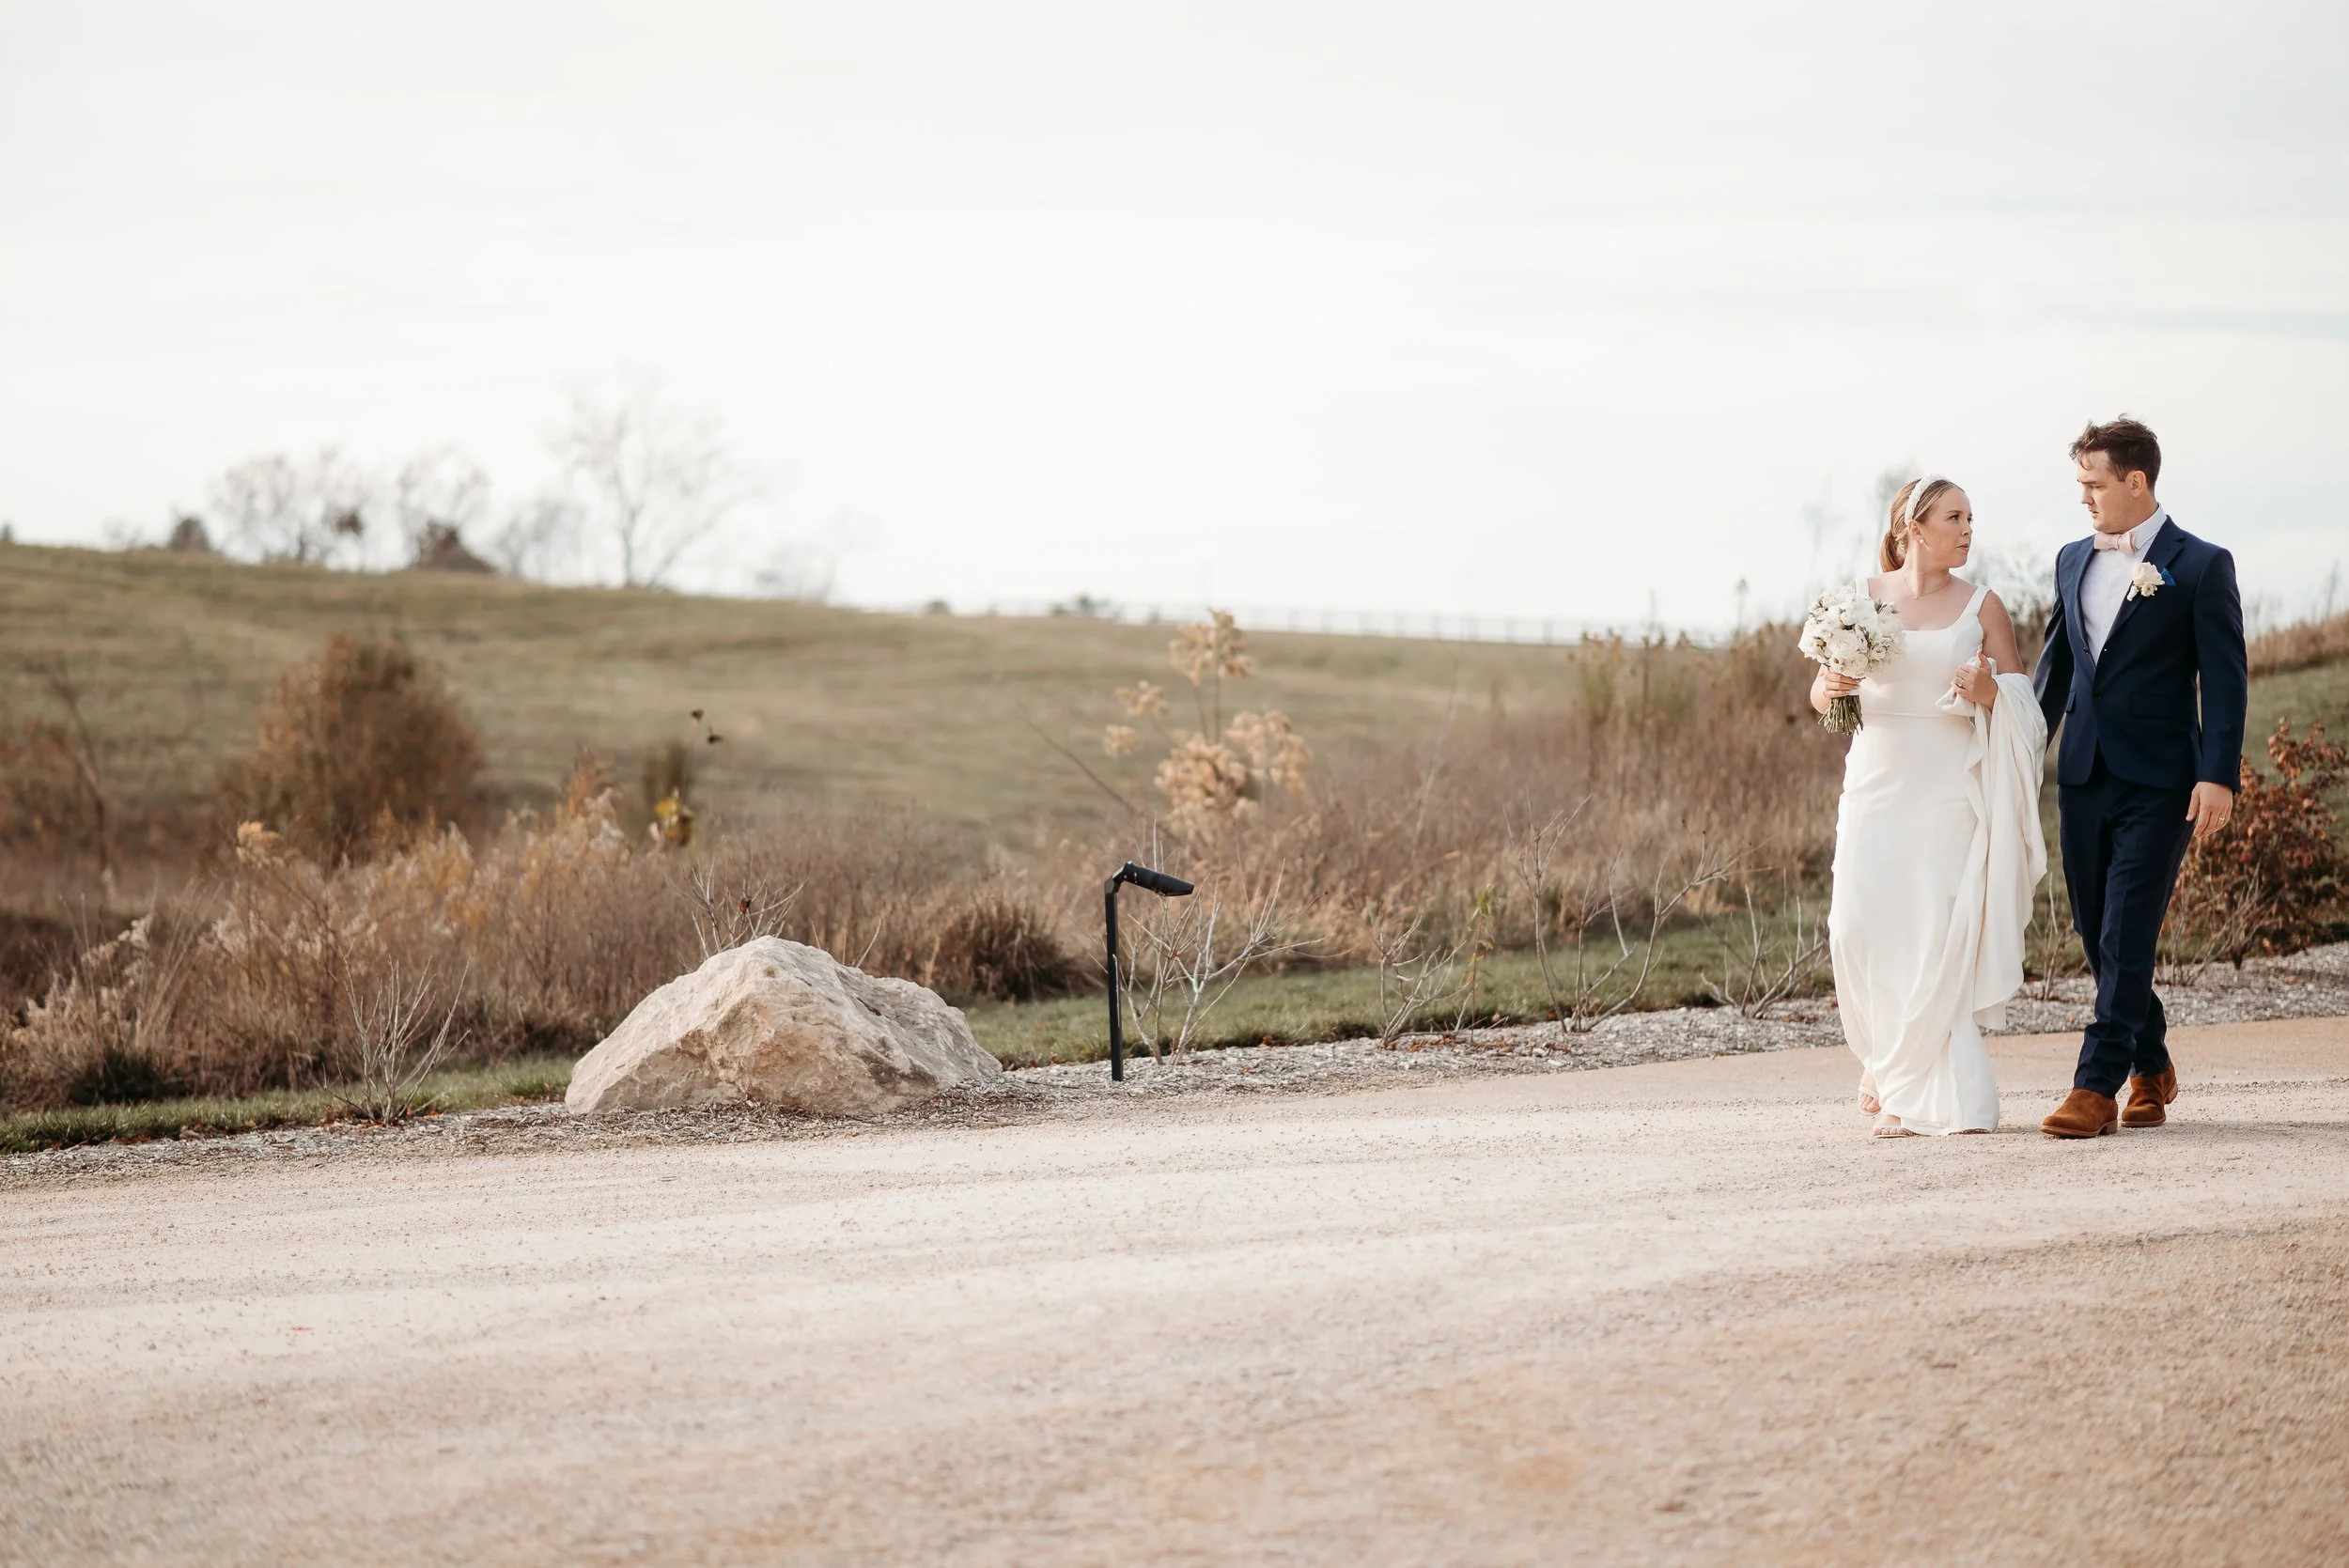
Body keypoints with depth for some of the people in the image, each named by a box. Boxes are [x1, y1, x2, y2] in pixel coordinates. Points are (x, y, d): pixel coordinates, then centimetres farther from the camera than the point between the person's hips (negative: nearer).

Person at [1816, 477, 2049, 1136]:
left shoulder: (1981, 606, 3)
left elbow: (2021, 704, 4)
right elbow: (1821, 695, 11)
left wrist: (1989, 693, -18)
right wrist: (1832, 687, -12)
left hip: (1949, 790, -1)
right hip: (1875, 783, 1)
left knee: (1937, 938, -8)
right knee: (1859, 929, -6)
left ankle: (1917, 1092, 2)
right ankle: (1885, 1060, 21)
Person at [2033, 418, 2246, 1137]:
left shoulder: (2201, 566, -5)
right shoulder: (2072, 560, 12)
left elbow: (2224, 679, -8)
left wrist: (2218, 775, -16)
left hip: (2157, 781, -6)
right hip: (2083, 775, 6)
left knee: (2127, 935, -9)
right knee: (2096, 932, 9)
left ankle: (2098, 1085, -10)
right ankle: (2151, 1067, 24)